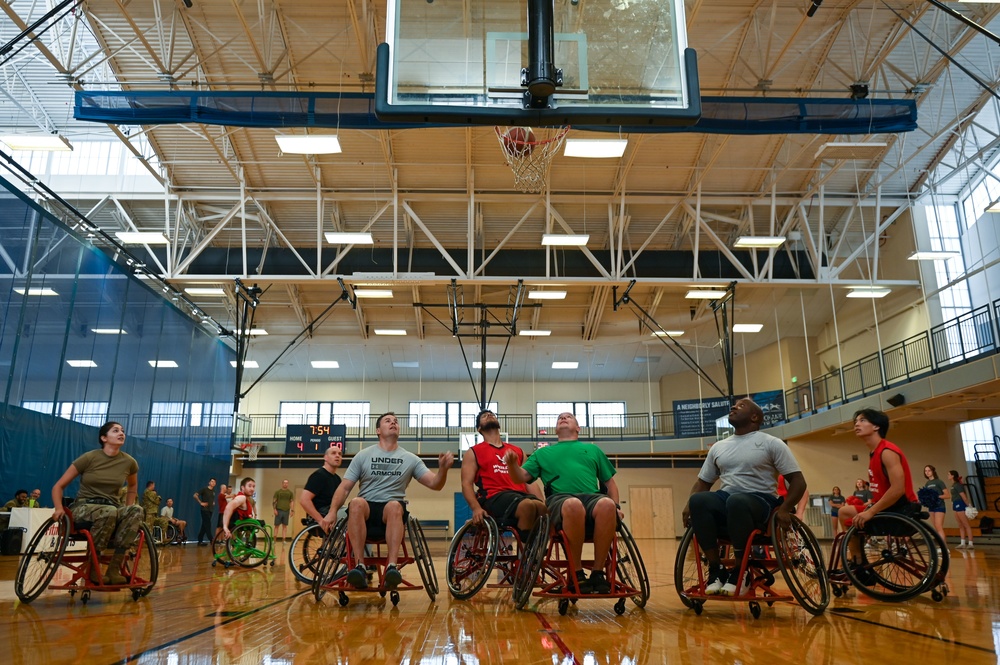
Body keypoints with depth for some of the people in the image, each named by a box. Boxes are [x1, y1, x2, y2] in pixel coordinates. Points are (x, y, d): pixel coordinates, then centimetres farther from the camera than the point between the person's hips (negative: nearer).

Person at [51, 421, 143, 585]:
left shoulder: (129, 462, 0)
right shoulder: (89, 458, -8)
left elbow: (133, 486, 23)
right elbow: (58, 486, -1)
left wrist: (128, 509, 14)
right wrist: (59, 508, -17)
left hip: (111, 509, 3)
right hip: (84, 507, -3)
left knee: (136, 511, -33)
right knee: (110, 512, -39)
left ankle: (114, 568, -30)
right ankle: (92, 566, -23)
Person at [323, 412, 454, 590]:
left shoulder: (410, 459, 10)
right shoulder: (363, 456, 9)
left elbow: (435, 484, 3)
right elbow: (344, 487, 4)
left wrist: (443, 468, -19)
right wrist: (332, 512, -14)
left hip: (393, 510, 0)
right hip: (366, 510, 0)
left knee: (394, 506, -36)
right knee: (356, 503, -35)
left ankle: (391, 567, -43)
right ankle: (360, 567, -36)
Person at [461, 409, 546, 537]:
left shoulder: (518, 451, 27)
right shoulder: (473, 452, 15)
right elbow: (466, 484, 4)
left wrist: (544, 503, 2)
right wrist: (476, 508, -15)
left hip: (521, 494, 4)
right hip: (494, 497, -4)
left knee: (546, 510, -32)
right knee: (528, 505, -36)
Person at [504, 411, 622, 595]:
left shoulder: (593, 449, 31)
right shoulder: (543, 452, 29)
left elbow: (610, 482, 28)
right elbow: (521, 477, 17)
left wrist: (616, 507, 10)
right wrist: (512, 464, -5)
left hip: (592, 497, 2)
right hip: (559, 499, -1)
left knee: (607, 504, -37)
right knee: (572, 504, -41)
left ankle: (598, 573, -23)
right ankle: (577, 574, -23)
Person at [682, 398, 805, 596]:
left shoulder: (771, 444, 4)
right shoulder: (718, 447, 18)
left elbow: (798, 481, 0)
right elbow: (703, 482, 19)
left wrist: (785, 509, -16)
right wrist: (690, 504, -2)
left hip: (761, 501, -4)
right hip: (725, 500, 4)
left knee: (737, 501, -40)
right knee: (698, 500, -30)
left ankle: (739, 571, -25)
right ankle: (716, 569, -22)